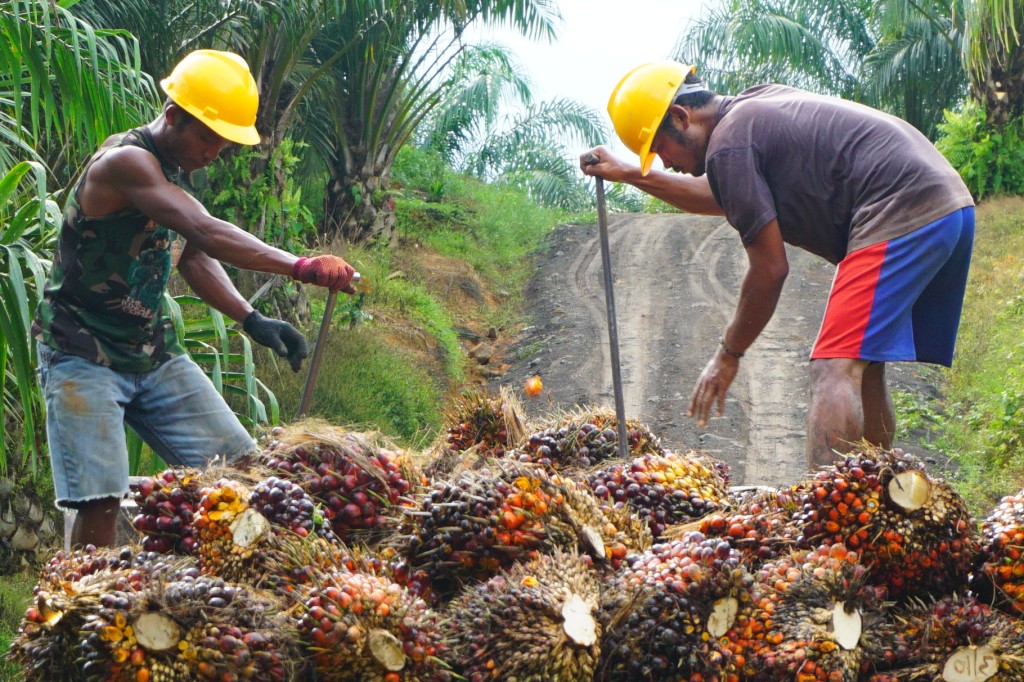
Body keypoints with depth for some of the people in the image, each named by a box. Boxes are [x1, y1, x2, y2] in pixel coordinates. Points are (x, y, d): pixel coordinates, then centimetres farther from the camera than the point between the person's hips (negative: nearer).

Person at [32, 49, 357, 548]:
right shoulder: (125, 161, -21)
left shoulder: (176, 170, 8)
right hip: (84, 357, -8)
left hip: (154, 352, 9)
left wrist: (251, 319, -2)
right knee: (100, 498, -18)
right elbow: (205, 233, -34)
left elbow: (192, 257, 13)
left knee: (239, 465, 3)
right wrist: (300, 268, -40)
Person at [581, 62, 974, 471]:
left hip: (901, 216, -11)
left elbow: (770, 269, -8)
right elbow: (720, 199, 40)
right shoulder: (756, 107, 22)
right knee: (862, 370, 15)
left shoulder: (728, 144, -8)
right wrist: (631, 175, 41)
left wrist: (728, 354, 4)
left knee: (834, 371, -16)